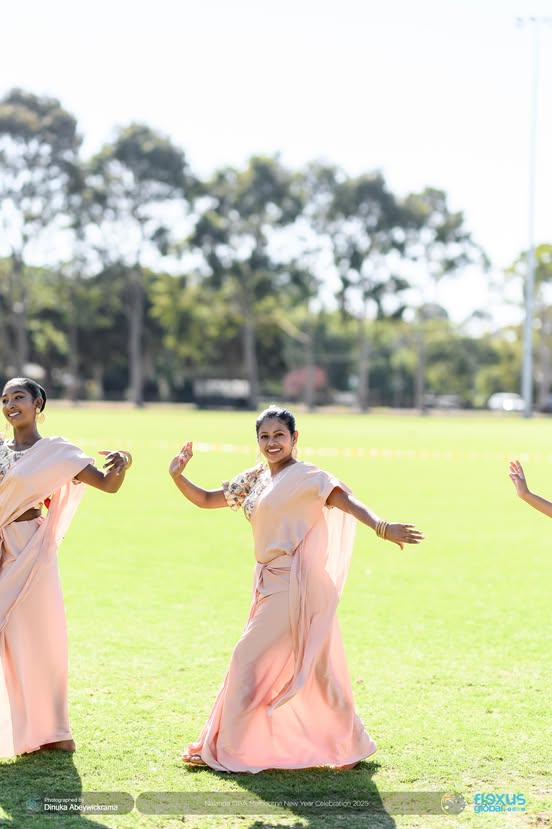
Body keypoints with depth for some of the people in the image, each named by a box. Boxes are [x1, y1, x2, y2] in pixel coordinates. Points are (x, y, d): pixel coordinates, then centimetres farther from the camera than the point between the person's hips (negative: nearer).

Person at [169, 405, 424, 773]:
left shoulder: (305, 476, -9)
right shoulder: (254, 479, 14)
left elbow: (348, 502, -23)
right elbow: (206, 500, 21)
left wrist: (383, 527, -40)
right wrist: (178, 476, 5)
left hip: (293, 584, -8)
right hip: (270, 582, 8)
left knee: (251, 658, -4)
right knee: (314, 666, 12)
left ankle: (226, 749, 7)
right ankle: (352, 745, 22)